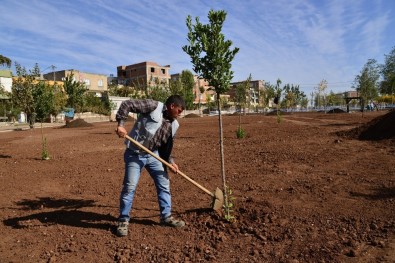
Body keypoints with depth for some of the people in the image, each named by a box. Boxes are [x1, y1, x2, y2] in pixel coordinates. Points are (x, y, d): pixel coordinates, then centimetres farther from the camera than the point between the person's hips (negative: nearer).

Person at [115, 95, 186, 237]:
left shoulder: (173, 125, 5)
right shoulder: (153, 106, -16)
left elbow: (167, 146, 10)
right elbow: (127, 104, -19)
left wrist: (170, 161, -5)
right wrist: (121, 124, -28)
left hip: (153, 155, 7)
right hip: (135, 154, -6)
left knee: (164, 185, 9)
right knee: (129, 187, -4)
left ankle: (166, 216, 26)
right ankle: (123, 221, 13)